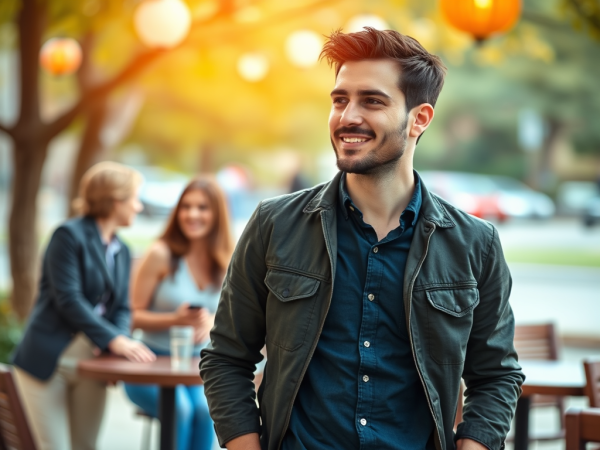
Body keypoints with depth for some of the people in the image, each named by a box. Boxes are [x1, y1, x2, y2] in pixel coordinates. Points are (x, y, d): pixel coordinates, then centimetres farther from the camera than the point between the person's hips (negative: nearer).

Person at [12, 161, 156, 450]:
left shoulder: (122, 251, 15)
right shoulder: (69, 235, -8)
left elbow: (122, 307, 12)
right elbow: (68, 299, -17)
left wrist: (122, 339, -11)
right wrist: (113, 340, -22)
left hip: (92, 361, 7)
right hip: (49, 360, -7)